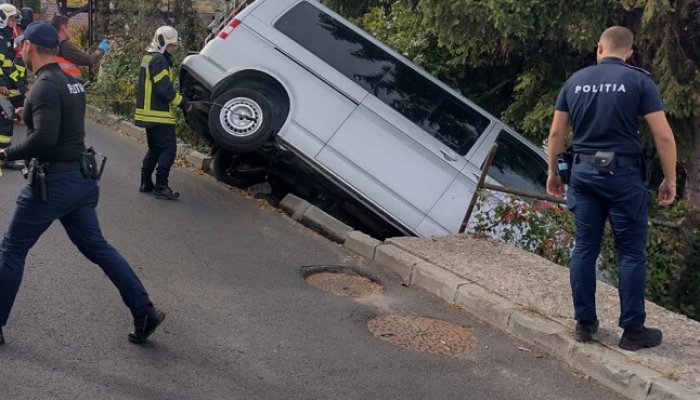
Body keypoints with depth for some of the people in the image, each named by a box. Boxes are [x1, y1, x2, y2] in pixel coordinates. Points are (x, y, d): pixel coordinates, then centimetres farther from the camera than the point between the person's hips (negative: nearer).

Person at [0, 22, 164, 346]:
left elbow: (44, 139, -28)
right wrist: (29, 114, 28)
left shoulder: (45, 86, -17)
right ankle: (144, 311, 9)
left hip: (53, 181, -8)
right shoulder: (71, 81, 11)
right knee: (96, 247, 14)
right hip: (81, 178, 9)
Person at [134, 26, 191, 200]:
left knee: (155, 149, 18)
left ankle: (146, 183, 21)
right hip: (158, 114, -11)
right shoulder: (159, 60, -16)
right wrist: (184, 104, -16)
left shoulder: (149, 58, 18)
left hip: (149, 112, 11)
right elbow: (165, 89, -22)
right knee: (169, 149, -8)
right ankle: (161, 187, -9)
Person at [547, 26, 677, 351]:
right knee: (631, 253, 4)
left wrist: (553, 172, 20)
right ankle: (632, 330, 9)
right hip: (623, 173, -4)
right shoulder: (639, 80, -4)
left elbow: (556, 133, 9)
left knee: (585, 248, 9)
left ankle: (584, 323, 15)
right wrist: (670, 180, 1)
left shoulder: (575, 81, 7)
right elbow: (664, 136, -9)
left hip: (584, 172, 4)